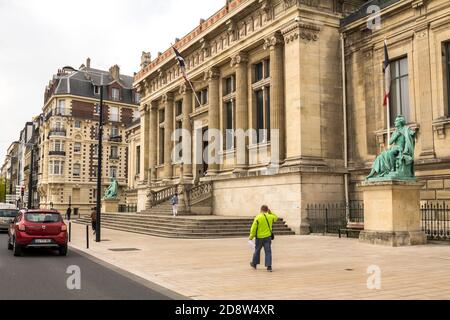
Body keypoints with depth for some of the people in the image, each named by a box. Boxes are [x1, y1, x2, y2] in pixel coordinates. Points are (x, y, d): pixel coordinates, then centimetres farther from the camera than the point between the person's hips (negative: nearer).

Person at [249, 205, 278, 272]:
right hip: (267, 237, 2)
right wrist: (270, 212, 17)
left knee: (257, 250, 14)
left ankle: (254, 264, 30)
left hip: (259, 237, -2)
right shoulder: (270, 217, -2)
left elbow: (253, 228, -11)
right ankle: (269, 266, -4)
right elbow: (276, 217, 23)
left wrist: (251, 236, -2)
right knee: (268, 251, 2)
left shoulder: (258, 218, -12)